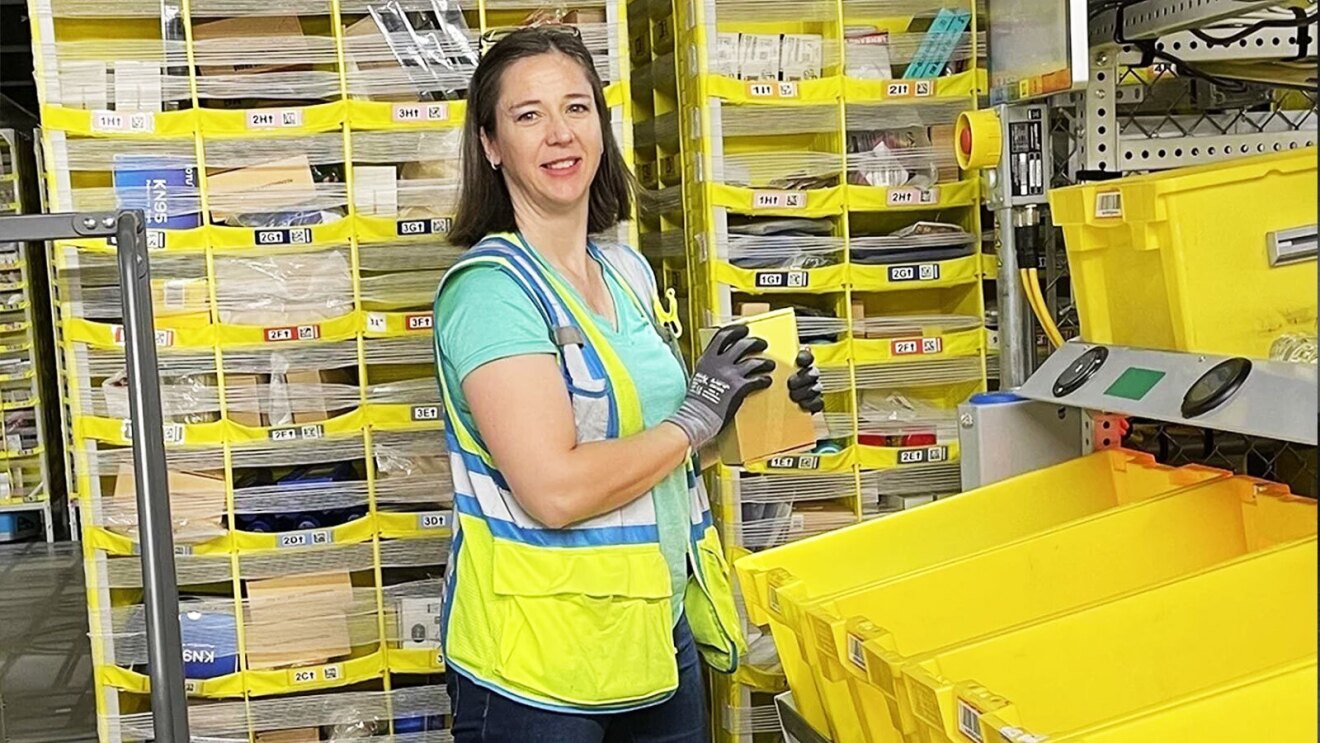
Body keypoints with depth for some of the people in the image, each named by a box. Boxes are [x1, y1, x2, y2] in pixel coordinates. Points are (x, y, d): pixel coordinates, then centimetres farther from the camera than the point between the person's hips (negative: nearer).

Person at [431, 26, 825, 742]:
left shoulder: (629, 271, 7)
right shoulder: (490, 286, -17)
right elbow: (556, 490, -26)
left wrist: (749, 403, 4)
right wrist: (697, 415, -15)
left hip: (659, 633, 7)